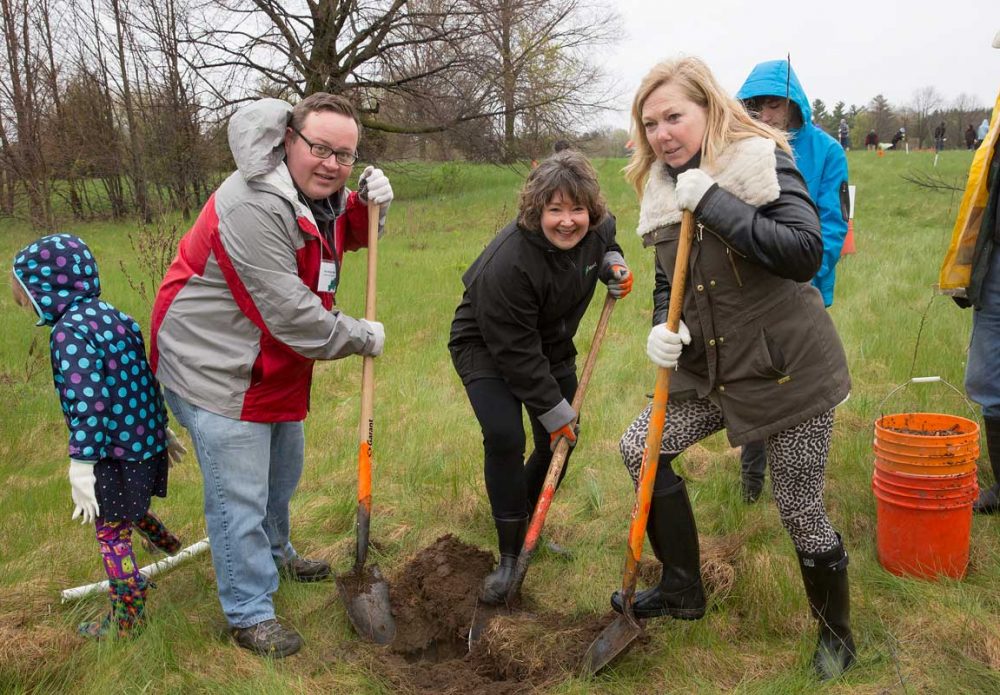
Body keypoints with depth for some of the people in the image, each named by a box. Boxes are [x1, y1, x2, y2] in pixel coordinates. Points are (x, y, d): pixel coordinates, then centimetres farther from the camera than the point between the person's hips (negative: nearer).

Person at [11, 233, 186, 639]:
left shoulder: (70, 332, -20)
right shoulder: (111, 315, 8)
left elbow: (85, 404, -26)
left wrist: (81, 466, -24)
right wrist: (162, 430, 25)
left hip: (117, 454, -8)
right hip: (149, 441, 8)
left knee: (111, 532, 7)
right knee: (130, 511, 29)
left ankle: (127, 619, 19)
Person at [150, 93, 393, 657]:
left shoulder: (319, 190, -1)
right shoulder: (253, 206, -31)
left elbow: (347, 236, 19)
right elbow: (288, 314, -30)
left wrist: (369, 206, -4)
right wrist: (360, 336, -15)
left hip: (275, 367, 10)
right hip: (216, 370, -10)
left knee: (283, 473, 26)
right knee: (240, 498, -1)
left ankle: (275, 554, 51)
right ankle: (250, 614, 16)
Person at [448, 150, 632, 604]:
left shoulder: (597, 227, -15)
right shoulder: (509, 263, -36)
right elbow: (515, 352, -30)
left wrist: (613, 264, -10)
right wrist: (554, 410, -23)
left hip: (551, 346, 7)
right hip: (486, 347, -7)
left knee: (560, 444, 7)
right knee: (504, 437, -25)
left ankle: (526, 524, 33)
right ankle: (510, 556, -9)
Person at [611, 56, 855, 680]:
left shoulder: (762, 161, -16)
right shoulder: (663, 189, 4)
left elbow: (806, 253, -30)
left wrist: (714, 202, -31)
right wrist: (663, 329, -9)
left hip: (790, 369, -6)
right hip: (714, 370, 7)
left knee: (800, 508, 4)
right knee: (639, 449, 4)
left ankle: (837, 633, 32)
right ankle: (683, 589, 24)